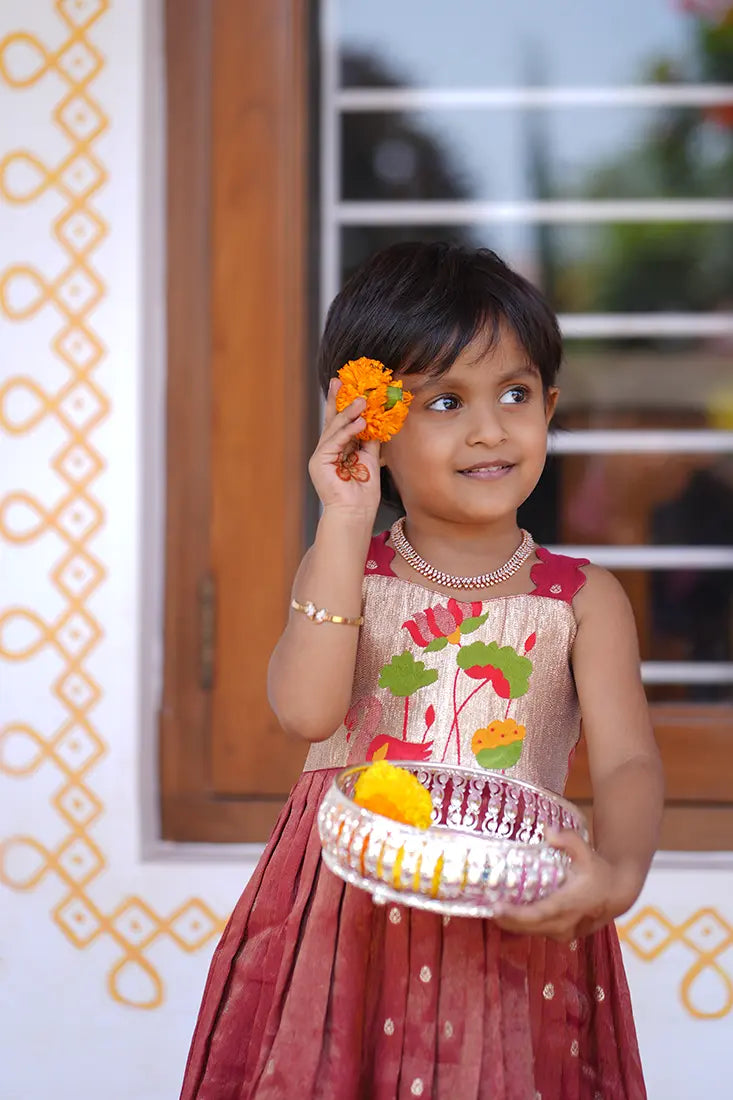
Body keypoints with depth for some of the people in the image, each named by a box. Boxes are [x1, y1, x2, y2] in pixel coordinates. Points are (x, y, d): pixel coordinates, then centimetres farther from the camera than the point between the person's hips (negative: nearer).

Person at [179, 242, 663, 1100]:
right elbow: (305, 709, -15)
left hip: (516, 925, 0)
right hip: (341, 924, 0)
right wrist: (344, 523, -15)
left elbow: (627, 761, -9)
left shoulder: (583, 599, 1)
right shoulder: (343, 568, 3)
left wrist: (619, 869, -31)